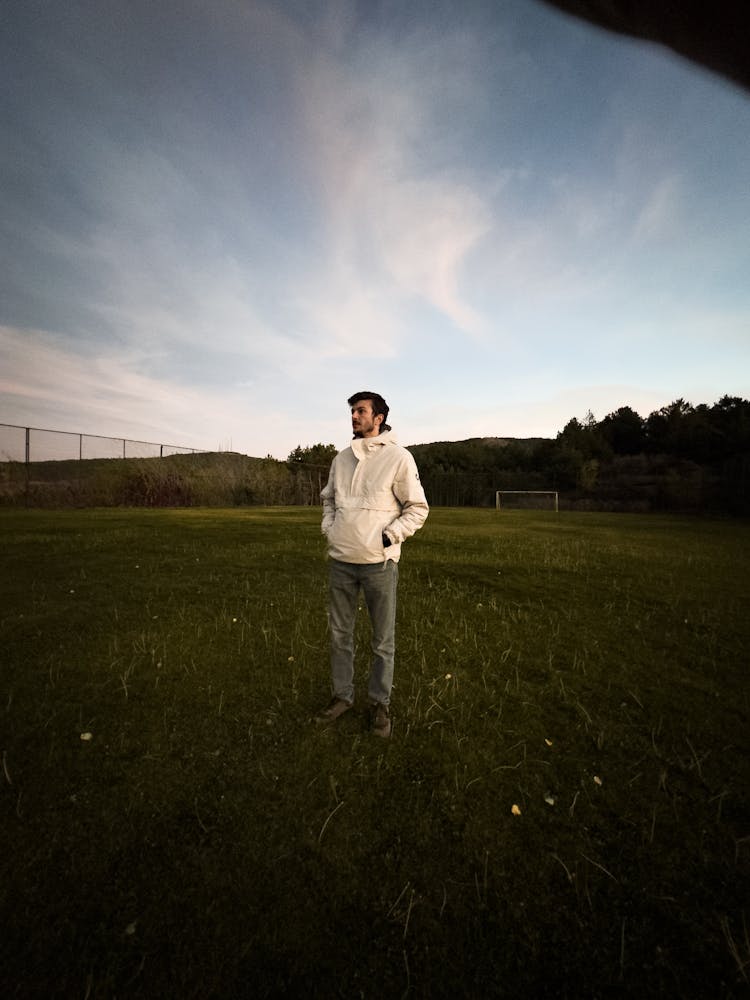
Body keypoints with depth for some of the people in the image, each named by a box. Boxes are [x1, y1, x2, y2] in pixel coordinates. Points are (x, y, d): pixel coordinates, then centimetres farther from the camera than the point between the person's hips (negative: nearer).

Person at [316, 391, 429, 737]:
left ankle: (379, 702, 30)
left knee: (383, 640, 9)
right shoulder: (342, 458, 9)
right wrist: (329, 528, 9)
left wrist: (389, 536, -12)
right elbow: (328, 497, 23)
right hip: (340, 560, 5)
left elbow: (417, 508, -4)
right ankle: (342, 696, 36)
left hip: (379, 562, -5)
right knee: (340, 634, 16)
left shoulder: (398, 457, -7)